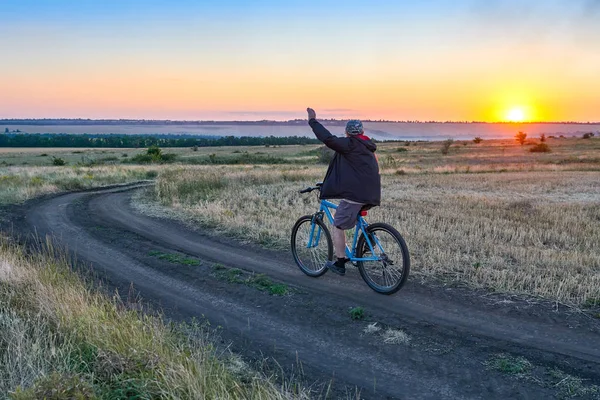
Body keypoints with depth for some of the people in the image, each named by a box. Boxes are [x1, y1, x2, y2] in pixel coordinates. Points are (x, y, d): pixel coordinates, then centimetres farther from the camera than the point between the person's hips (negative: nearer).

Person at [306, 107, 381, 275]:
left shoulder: (349, 144, -7)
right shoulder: (368, 148, 20)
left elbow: (328, 139, -21)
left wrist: (312, 120, -13)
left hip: (355, 194, -8)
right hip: (371, 196, 8)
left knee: (338, 226, 5)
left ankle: (340, 264, 9)